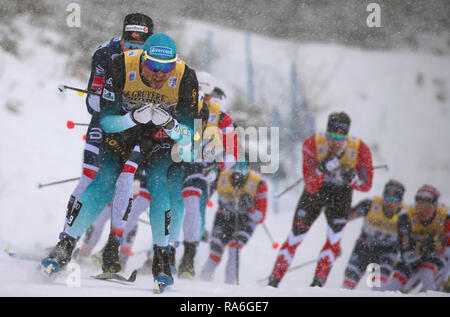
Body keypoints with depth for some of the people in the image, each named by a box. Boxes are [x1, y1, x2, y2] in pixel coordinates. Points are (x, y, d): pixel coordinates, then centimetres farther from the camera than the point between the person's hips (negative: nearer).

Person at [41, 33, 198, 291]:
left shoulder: (186, 77, -25)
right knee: (102, 185, -17)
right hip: (122, 130, 0)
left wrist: (170, 124, -41)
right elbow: (106, 120, -22)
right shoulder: (122, 67, -28)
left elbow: (188, 132, -19)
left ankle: (162, 258, -7)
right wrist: (133, 118, -41)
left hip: (163, 136, 0)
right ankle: (66, 246, -3)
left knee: (163, 188, -22)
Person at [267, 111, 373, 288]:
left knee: (334, 238, -15)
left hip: (341, 192, 1)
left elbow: (366, 186, -16)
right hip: (316, 189, 0)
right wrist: (322, 169, -46)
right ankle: (273, 282, 4)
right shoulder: (312, 144, -29)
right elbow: (311, 187, -28)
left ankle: (318, 283, -5)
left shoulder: (359, 149, -27)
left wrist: (351, 179, -37)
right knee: (295, 236, -5)